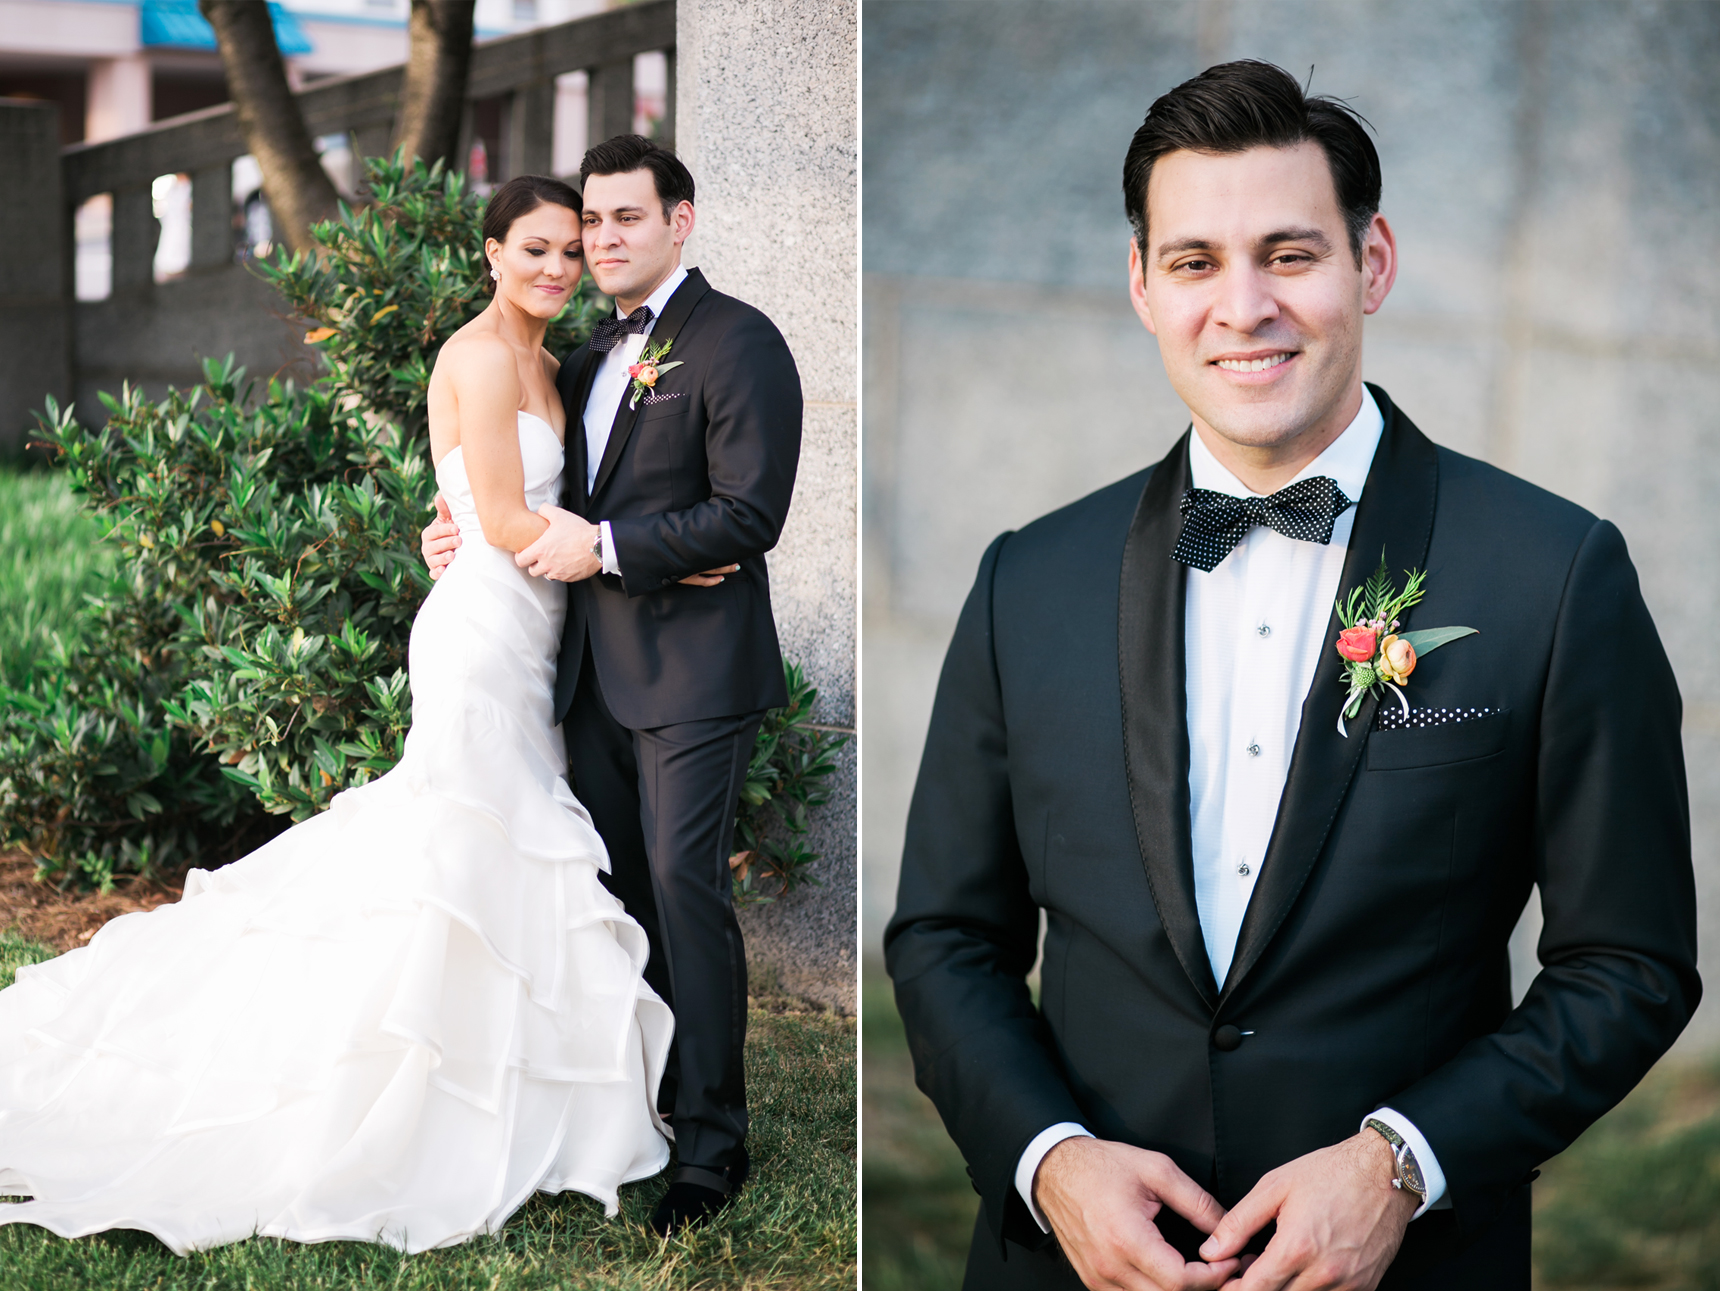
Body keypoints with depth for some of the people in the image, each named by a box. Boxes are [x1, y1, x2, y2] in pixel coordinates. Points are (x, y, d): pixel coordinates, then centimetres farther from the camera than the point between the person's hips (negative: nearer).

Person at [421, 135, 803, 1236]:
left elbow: (750, 515, -17)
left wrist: (605, 549, -17)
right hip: (597, 672, 8)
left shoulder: (737, 342, -10)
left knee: (687, 887, -6)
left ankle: (713, 1142, 5)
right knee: (617, 888, 13)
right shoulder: (594, 356, 16)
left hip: (693, 671, -8)